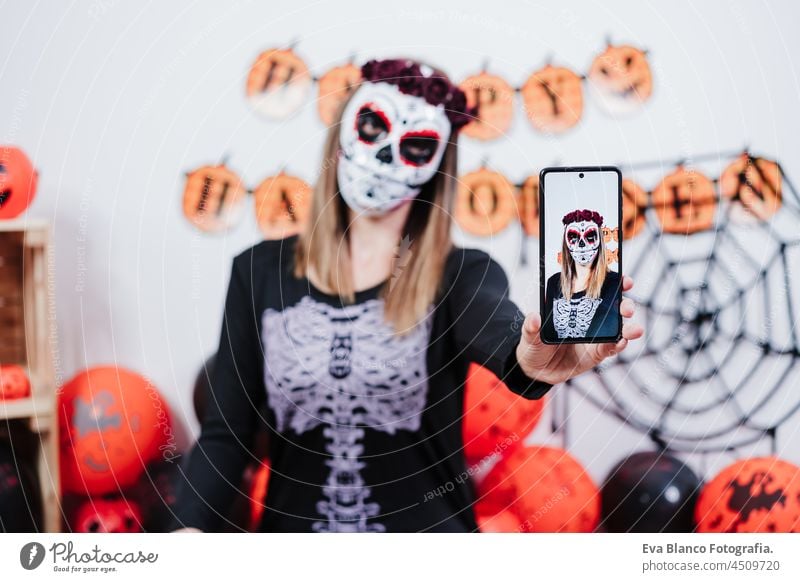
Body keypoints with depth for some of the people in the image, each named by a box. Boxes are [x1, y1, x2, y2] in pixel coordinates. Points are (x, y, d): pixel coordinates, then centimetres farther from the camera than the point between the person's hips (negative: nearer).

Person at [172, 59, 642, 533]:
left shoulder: (461, 275, -9)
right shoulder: (259, 271, -2)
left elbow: (499, 332, -32)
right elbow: (226, 432, -3)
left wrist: (530, 358, -54)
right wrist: (191, 527, -19)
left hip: (427, 526, -1)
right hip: (292, 526, 2)